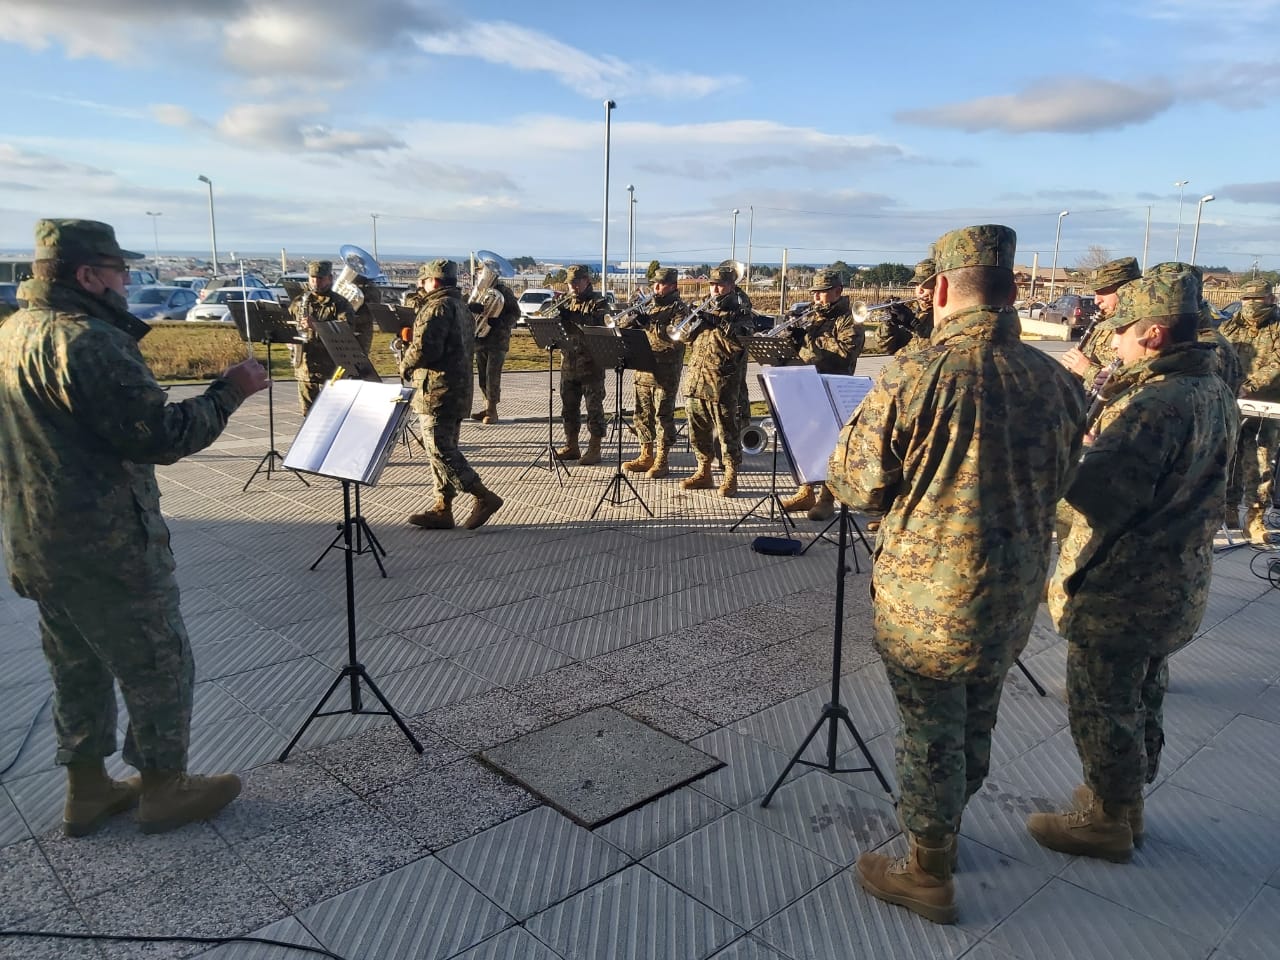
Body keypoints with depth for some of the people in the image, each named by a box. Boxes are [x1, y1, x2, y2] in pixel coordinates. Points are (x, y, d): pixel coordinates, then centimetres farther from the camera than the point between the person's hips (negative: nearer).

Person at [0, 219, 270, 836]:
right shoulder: (88, 342, -21)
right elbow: (161, 436, -24)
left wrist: (127, 344, 13)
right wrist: (231, 390, -14)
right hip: (106, 546, -9)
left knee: (79, 669, 21)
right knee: (159, 666, 7)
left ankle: (87, 790, 33)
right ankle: (165, 790, 21)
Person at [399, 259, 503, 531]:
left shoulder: (438, 307, -13)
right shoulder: (461, 307, 18)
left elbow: (424, 348, -23)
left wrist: (405, 365, -3)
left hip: (437, 392, -10)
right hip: (459, 391, 10)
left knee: (440, 450, -8)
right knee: (446, 449, 12)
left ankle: (484, 497, -11)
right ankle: (442, 508, 17)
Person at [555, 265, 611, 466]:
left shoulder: (598, 302, -3)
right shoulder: (566, 302, 14)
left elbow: (600, 325, -19)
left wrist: (571, 315, -23)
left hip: (591, 364, -6)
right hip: (568, 364, 6)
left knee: (594, 407, -1)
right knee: (569, 407, 12)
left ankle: (594, 449, 6)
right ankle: (571, 446, 23)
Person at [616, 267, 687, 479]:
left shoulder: (679, 308, -4)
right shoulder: (648, 305, 16)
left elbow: (676, 335, -20)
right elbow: (620, 322, 13)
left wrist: (649, 324, -22)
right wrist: (632, 316, -8)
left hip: (666, 372, -7)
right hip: (643, 369, 7)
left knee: (663, 416, -2)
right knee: (643, 415, 11)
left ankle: (661, 461, 5)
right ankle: (646, 457, 22)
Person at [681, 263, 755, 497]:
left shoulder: (740, 310, 0)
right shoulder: (706, 307, 18)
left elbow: (743, 335, -18)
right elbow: (689, 338, 19)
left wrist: (717, 320, -22)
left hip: (723, 382, -6)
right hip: (696, 378, 6)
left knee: (727, 429, -3)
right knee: (698, 429, 11)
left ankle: (731, 478, 4)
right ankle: (704, 473, 23)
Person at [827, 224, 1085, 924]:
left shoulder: (914, 375, -21)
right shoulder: (1055, 380, -5)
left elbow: (855, 483, -13)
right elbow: (1056, 485, 9)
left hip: (925, 596, -5)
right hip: (1016, 594, 6)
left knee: (930, 736, 12)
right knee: (975, 727, 24)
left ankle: (927, 878, 30)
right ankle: (942, 832, 48)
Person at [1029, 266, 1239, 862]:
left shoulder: (1154, 406, -27)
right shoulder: (1214, 394, 3)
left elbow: (1098, 497, -31)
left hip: (1120, 590, -9)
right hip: (1177, 584, 9)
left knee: (1102, 707, 8)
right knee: (1141, 699, 23)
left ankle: (1105, 823, 24)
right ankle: (1125, 803, 40)